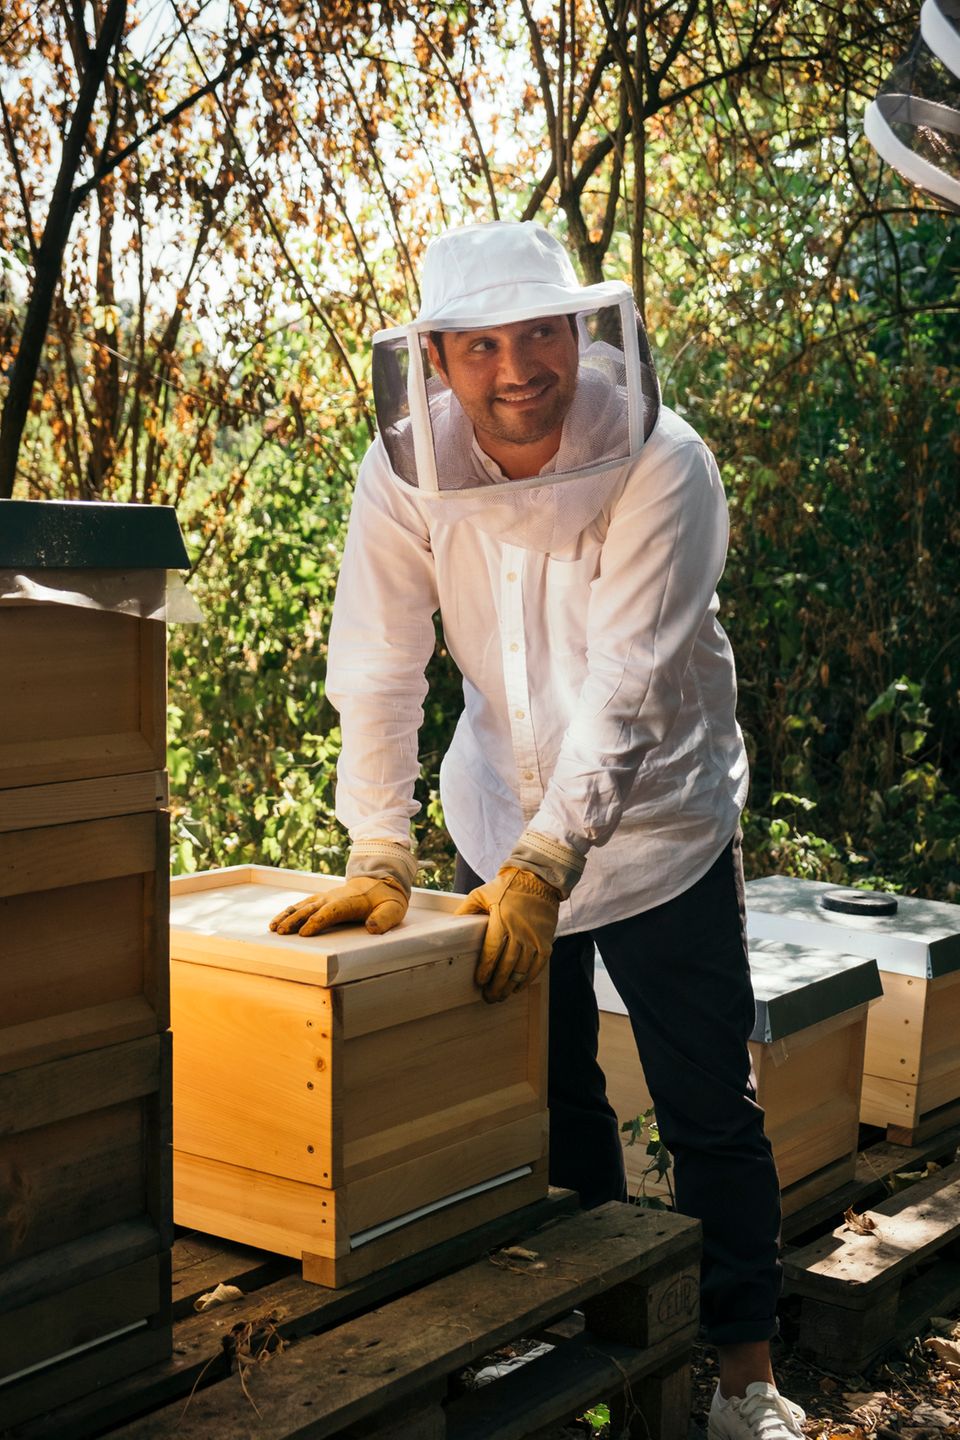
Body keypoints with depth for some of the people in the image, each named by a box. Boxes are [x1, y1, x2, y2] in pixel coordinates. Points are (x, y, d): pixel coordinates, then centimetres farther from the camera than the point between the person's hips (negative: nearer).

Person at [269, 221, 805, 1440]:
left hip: (655, 820, -3)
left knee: (710, 1110, 3)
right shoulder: (406, 469, -14)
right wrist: (379, 860, -22)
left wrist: (544, 866, -32)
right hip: (502, 816, 3)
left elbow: (625, 689, -27)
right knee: (546, 1103, 12)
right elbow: (377, 670, -14)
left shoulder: (663, 468, -22)